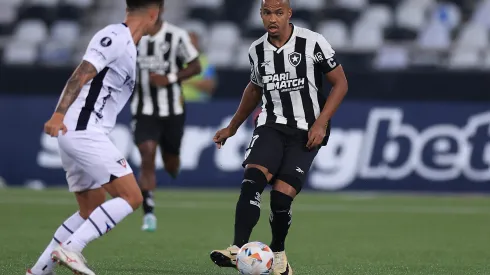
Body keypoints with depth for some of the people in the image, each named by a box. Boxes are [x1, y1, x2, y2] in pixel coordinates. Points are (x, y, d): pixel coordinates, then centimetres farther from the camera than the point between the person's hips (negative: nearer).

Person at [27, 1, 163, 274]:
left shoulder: (126, 45, 19)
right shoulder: (116, 37, -10)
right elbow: (81, 75, -20)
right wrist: (59, 115, -29)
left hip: (79, 135, 10)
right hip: (84, 132, -10)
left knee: (93, 211, 16)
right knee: (131, 197, -13)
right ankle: (70, 249, -17)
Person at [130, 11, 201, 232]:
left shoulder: (177, 36, -9)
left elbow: (195, 66, -2)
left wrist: (169, 79, -15)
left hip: (172, 110, 0)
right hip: (144, 111, 0)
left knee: (171, 165, 12)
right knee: (147, 158, -16)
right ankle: (148, 213, -14)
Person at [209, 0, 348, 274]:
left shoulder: (313, 43, -9)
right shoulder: (257, 50, 6)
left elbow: (340, 83, -4)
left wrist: (321, 122, -14)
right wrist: (232, 127, 26)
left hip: (306, 131, -3)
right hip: (272, 126, 3)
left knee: (281, 196, -13)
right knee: (252, 181, -23)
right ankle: (238, 250, -29)